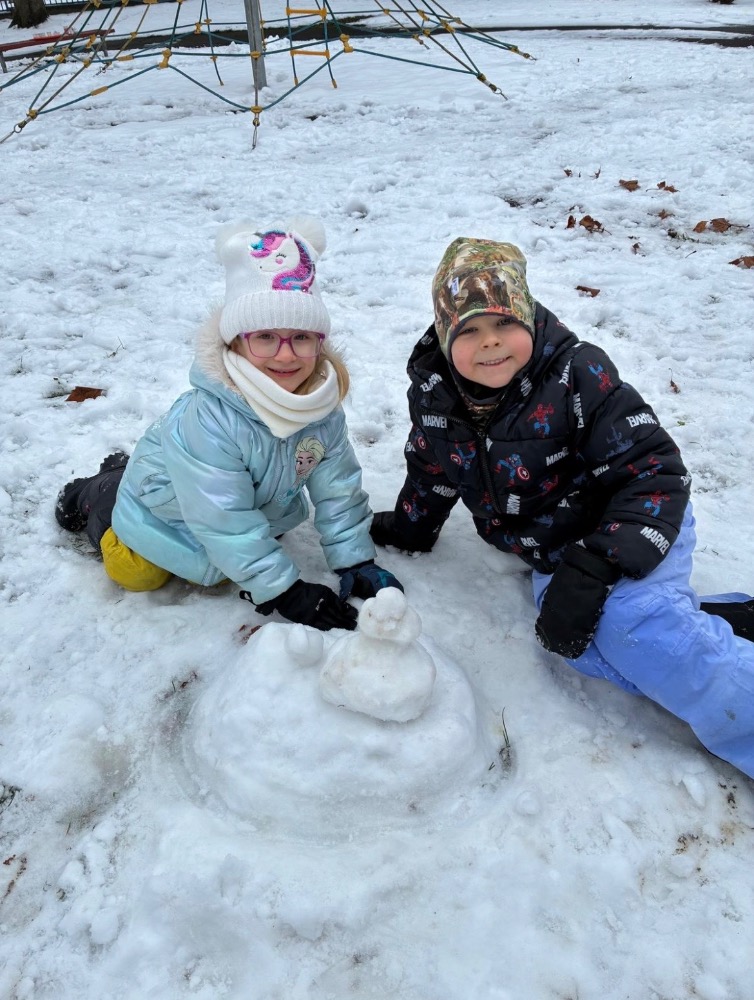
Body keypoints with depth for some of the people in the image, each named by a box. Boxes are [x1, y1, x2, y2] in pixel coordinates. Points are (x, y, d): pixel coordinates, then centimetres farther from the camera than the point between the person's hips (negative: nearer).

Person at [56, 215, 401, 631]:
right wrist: (282, 591, -35)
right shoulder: (209, 421, -43)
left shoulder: (323, 407, -25)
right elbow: (226, 523, -38)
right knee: (137, 575, 8)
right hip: (169, 511, -5)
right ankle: (94, 493, 32)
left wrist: (354, 562, -17)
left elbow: (338, 489, -15)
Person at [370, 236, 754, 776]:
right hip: (551, 553, 5)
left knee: (633, 629, -33)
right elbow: (432, 468, 14)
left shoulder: (578, 374, -22)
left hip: (629, 531, -5)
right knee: (580, 643, -23)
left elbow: (655, 473, -23)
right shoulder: (432, 391, -7)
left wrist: (591, 568, -31)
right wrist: (410, 529, 20)